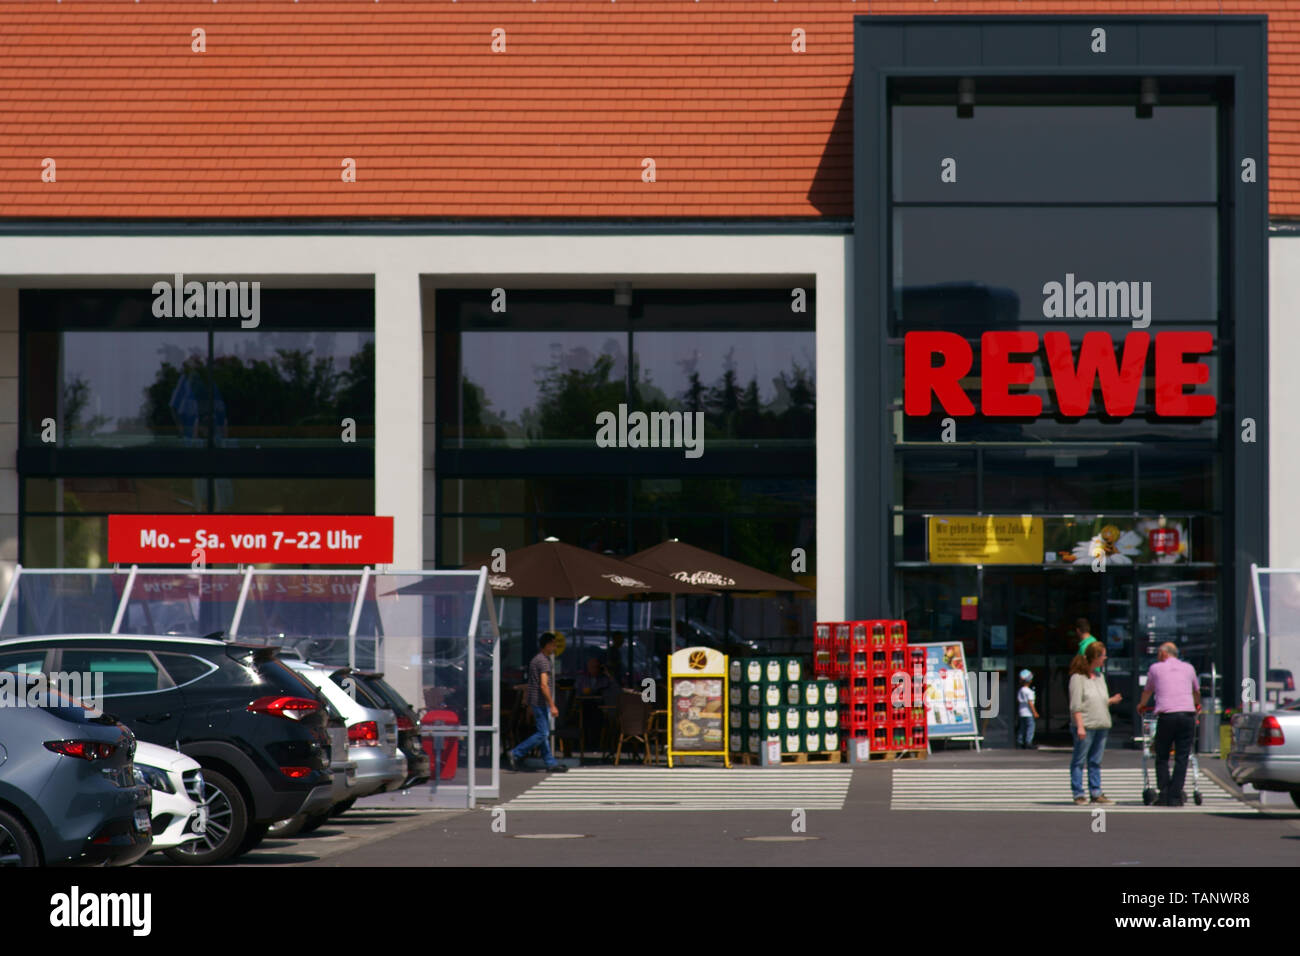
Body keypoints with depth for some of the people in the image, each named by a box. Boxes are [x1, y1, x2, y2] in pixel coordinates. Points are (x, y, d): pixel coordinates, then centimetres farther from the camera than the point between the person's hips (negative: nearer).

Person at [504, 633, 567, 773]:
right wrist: (552, 705, -22)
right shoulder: (543, 661, -15)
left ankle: (550, 763, 11)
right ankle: (515, 754, -7)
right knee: (542, 734, -8)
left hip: (536, 702, 10)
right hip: (541, 702, -10)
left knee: (545, 734, 10)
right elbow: (543, 685, -22)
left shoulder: (535, 660, 16)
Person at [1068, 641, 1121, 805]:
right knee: (1079, 760, -1)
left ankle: (1096, 793, 13)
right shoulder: (1077, 678, -7)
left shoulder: (1100, 677, 16)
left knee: (1096, 761, 10)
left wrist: (1112, 701, 3)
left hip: (1101, 725, 7)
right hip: (1086, 725, -7)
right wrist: (1080, 726, -17)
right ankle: (1078, 794, 2)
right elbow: (1076, 705, -11)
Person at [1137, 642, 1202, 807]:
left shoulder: (1156, 668, 14)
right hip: (1187, 715, 2)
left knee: (1162, 758, 7)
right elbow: (1196, 691, 39)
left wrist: (1142, 705, 53)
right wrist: (1197, 705, 60)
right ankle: (1175, 797, -2)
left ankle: (1163, 796, -1)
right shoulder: (1188, 668, 20)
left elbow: (1147, 691, 32)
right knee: (1181, 758, 4)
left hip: (1166, 715, -2)